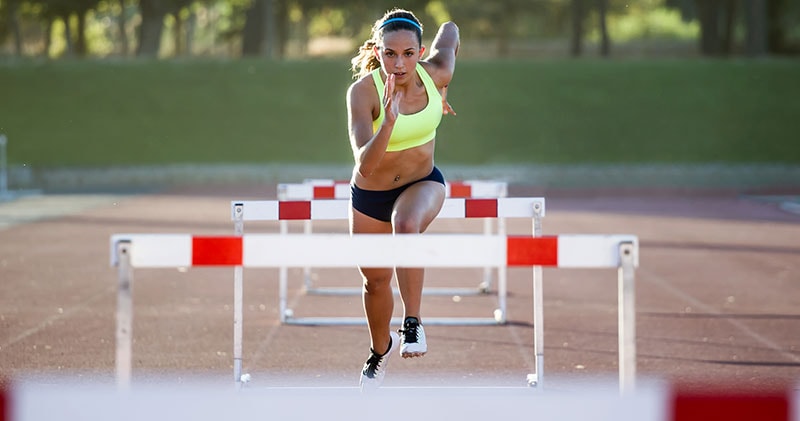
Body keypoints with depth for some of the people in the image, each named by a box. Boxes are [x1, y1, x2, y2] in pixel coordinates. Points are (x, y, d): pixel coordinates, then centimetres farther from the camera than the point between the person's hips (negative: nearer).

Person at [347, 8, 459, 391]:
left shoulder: (436, 74, -20)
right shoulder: (362, 92, -29)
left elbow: (450, 30, 5)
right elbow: (364, 165, -38)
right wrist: (389, 122, -54)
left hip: (423, 183, 0)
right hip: (370, 194, 0)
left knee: (407, 225, -36)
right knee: (375, 280, 17)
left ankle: (413, 322, -23)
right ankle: (381, 348, 48)